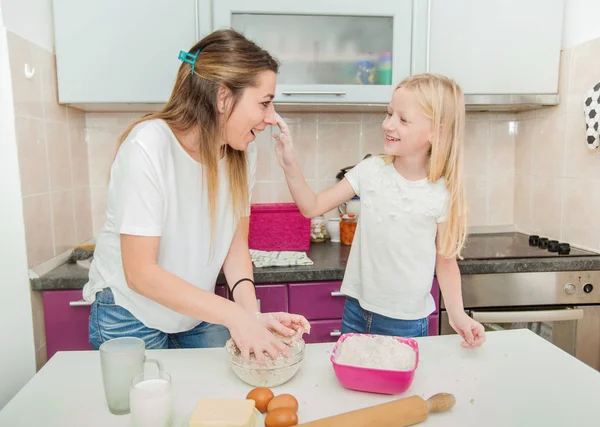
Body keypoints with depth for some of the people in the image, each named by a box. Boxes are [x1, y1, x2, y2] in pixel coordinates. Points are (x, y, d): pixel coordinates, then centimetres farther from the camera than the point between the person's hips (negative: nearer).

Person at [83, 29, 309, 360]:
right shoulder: (148, 145, -28)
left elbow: (236, 244, -6)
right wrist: (234, 315, -30)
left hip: (197, 309, 5)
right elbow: (141, 273, -26)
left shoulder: (243, 151, -12)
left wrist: (250, 313, -21)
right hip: (132, 316, -4)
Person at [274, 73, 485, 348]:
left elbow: (446, 261, -4)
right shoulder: (370, 170, -7)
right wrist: (290, 166, -20)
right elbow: (312, 207, -7)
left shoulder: (443, 194, -14)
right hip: (356, 309, 3)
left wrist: (457, 314, -16)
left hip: (406, 322, -3)